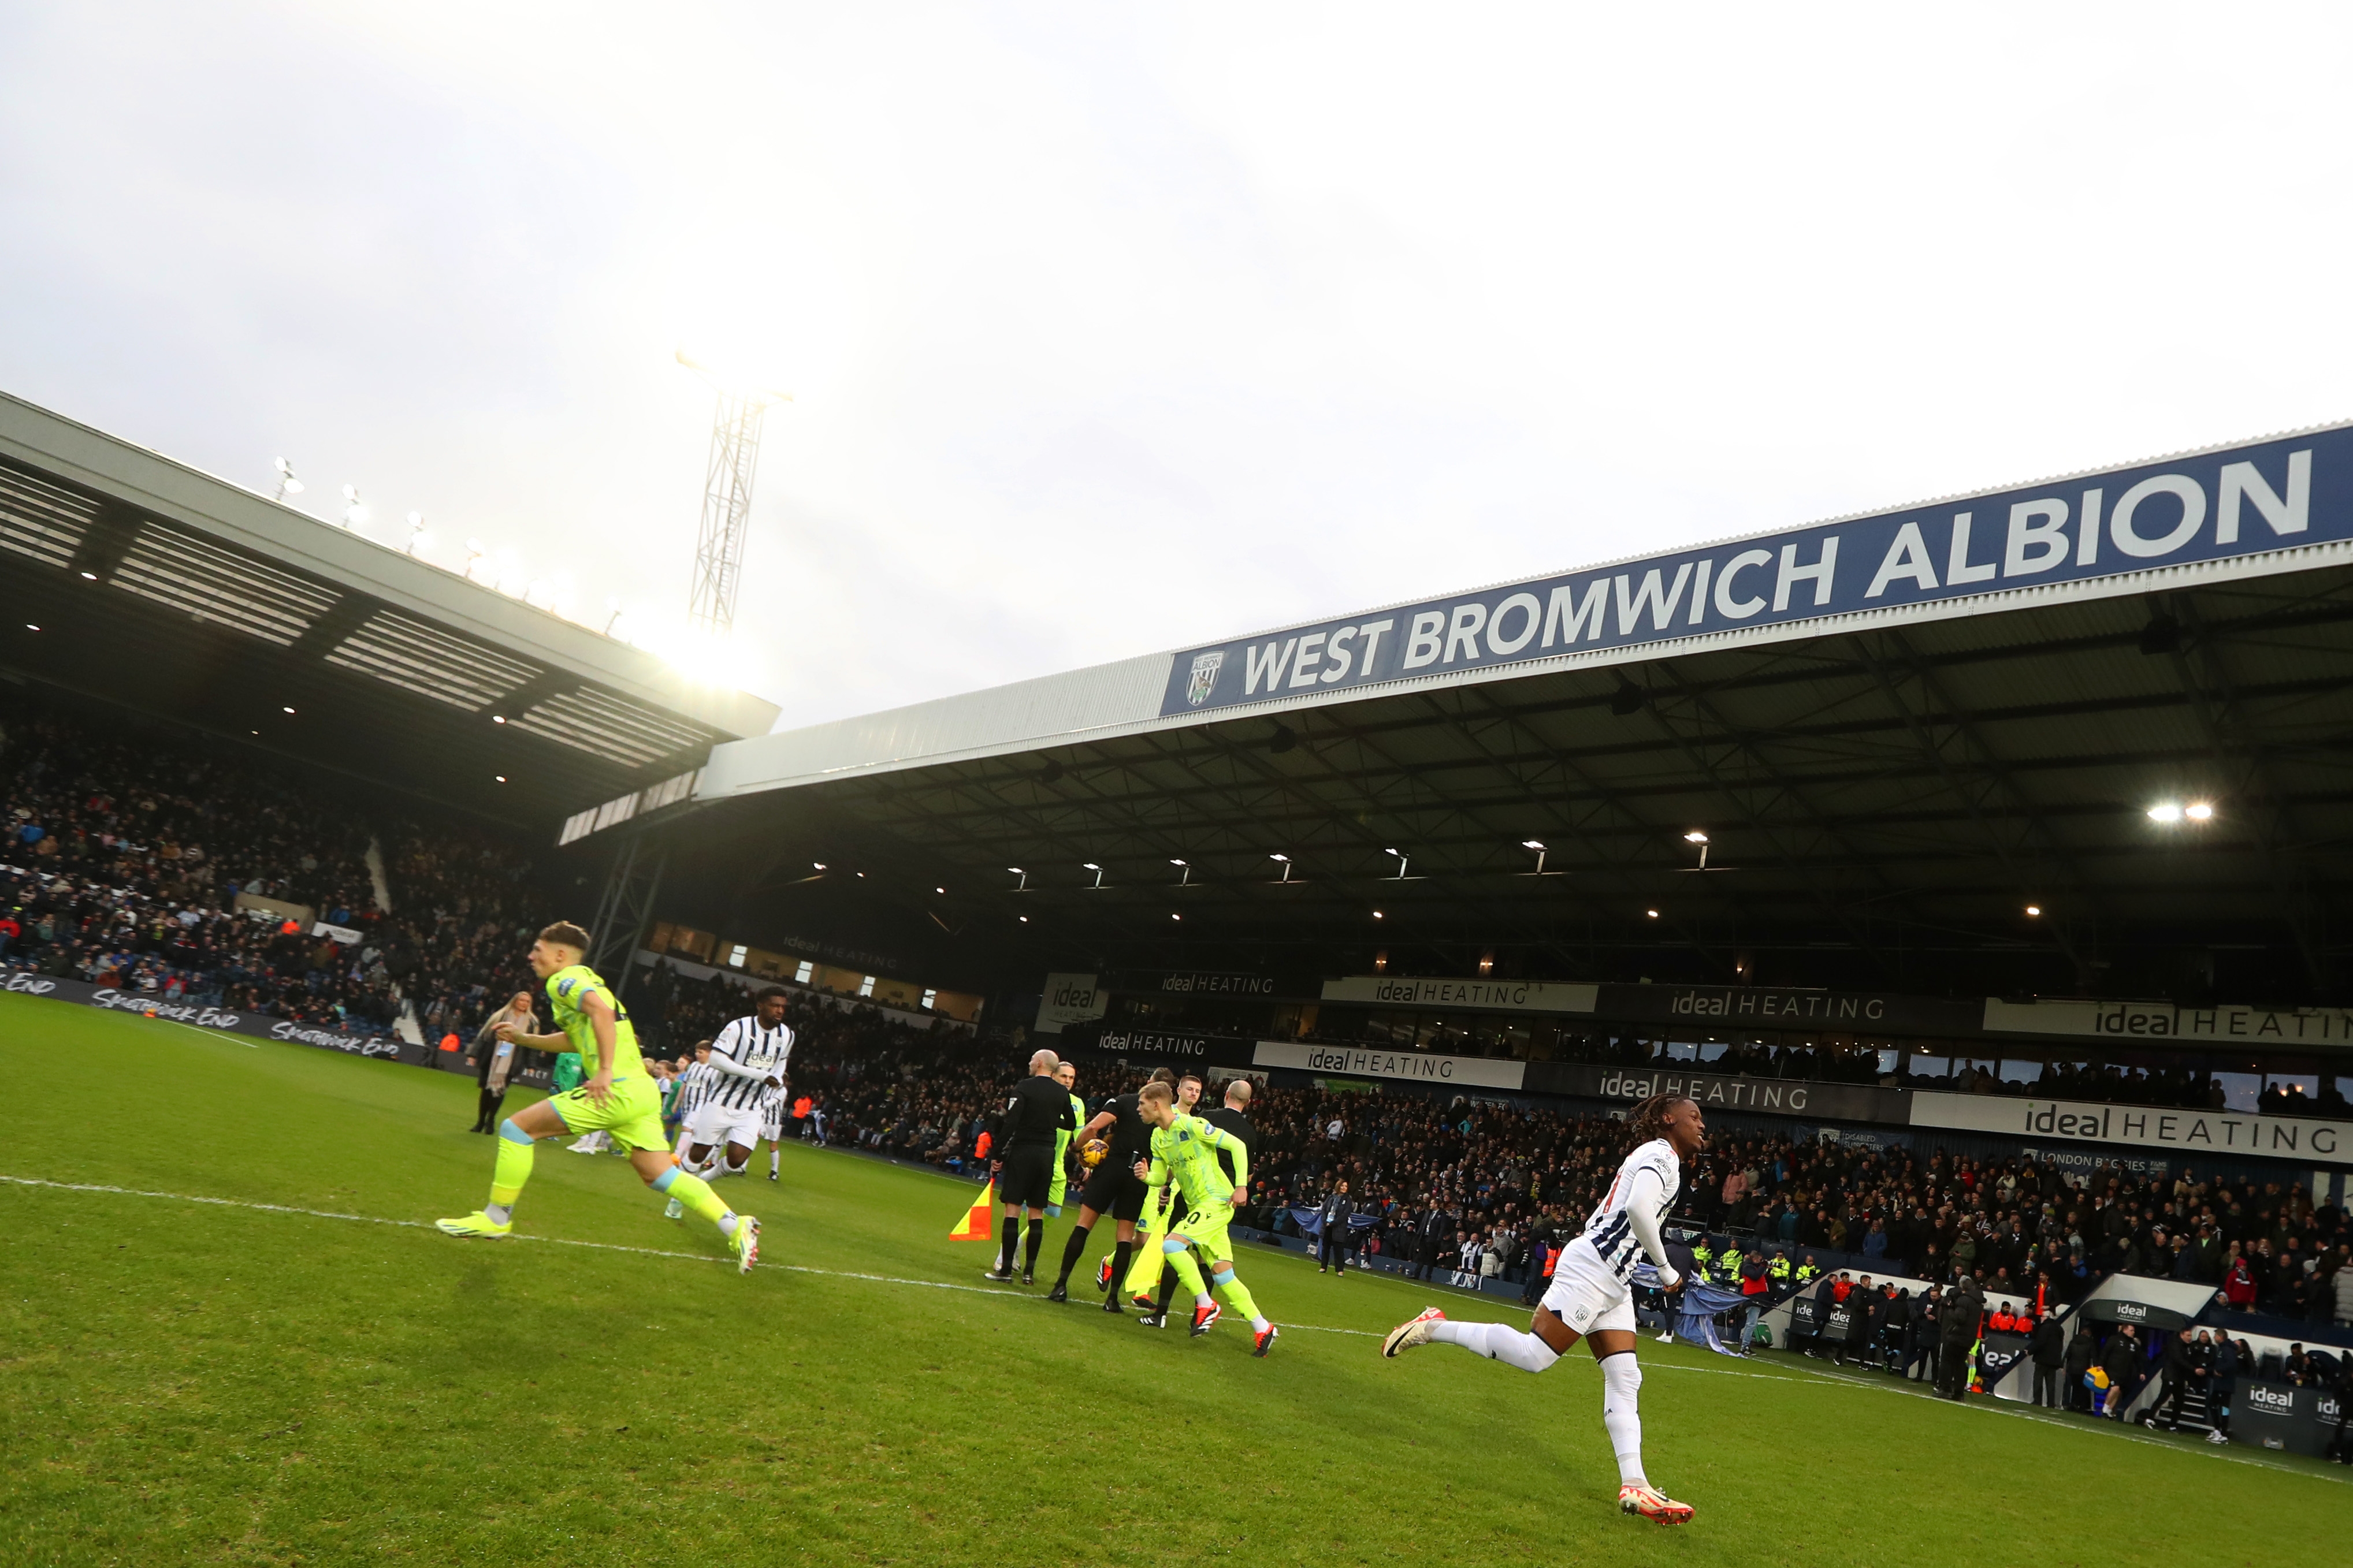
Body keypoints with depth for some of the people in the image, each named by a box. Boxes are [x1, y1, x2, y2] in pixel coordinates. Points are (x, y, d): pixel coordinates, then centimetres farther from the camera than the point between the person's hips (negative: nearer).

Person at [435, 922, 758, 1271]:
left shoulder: (563, 980, -3)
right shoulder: (584, 979, 24)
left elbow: (602, 1011, -24)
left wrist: (606, 1071, -26)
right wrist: (522, 1039, 35)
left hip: (618, 1090, -9)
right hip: (642, 1090, 9)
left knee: (515, 1128, 1)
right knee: (661, 1176, 10)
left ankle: (496, 1218, 12)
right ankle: (736, 1226, 2)